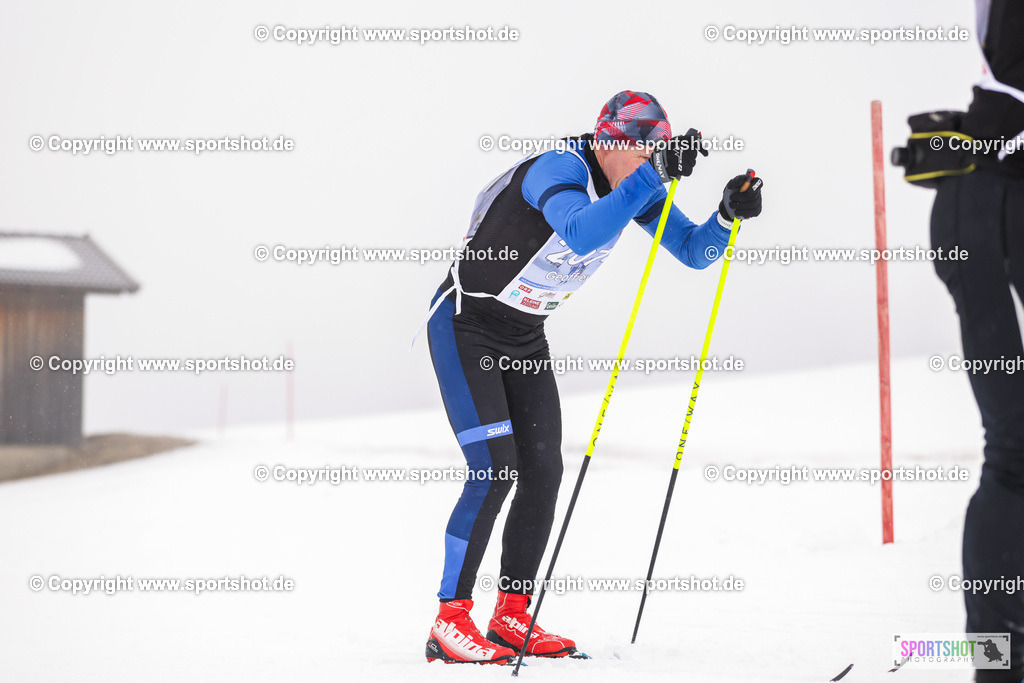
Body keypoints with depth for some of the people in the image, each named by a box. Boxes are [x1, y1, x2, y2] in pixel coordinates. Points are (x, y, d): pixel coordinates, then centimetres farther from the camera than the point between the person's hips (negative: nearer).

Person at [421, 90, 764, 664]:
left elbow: (693, 250, 2)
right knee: (493, 471, -16)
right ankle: (450, 622, -10)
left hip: (526, 337, 8)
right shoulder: (558, 170, -27)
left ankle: (513, 617, 11)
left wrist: (728, 214, -18)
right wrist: (655, 174, -48)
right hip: (467, 326, -8)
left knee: (543, 471, 1)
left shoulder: (634, 188, -2)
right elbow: (582, 235, -47)